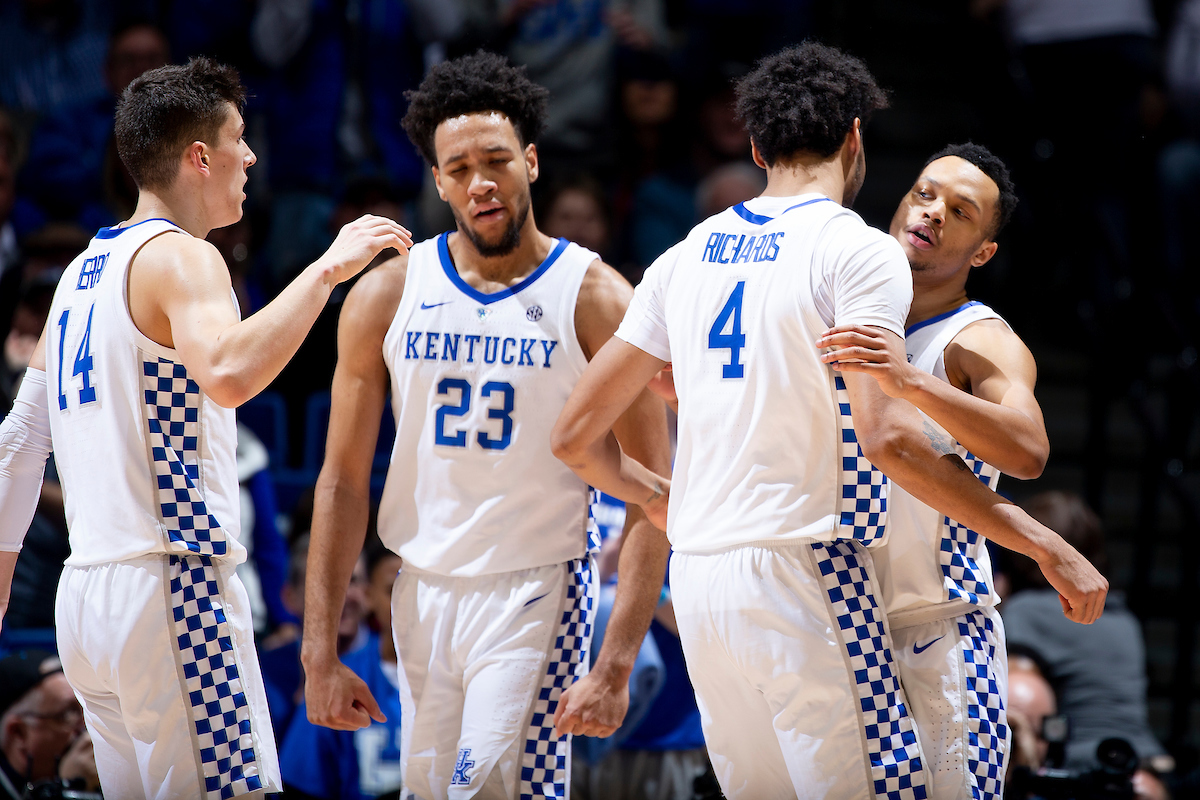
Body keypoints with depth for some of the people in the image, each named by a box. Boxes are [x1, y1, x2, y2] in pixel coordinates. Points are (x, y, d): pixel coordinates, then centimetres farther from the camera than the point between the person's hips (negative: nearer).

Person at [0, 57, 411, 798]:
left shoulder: (85, 267, 18)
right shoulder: (180, 257, -8)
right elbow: (228, 373, -31)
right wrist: (327, 268, -24)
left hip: (84, 595, 9)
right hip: (172, 584, -9)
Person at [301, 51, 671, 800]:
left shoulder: (596, 300, -8)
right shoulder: (386, 296, 2)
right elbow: (343, 481, 6)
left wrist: (616, 666, -18)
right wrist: (319, 653, 0)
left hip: (536, 593, -4)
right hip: (423, 592, 4)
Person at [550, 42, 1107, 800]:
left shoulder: (685, 259, 13)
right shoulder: (858, 251, -5)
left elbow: (578, 435, 15)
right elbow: (886, 437, -18)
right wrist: (1045, 546, -15)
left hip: (698, 578, 7)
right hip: (804, 568, -7)